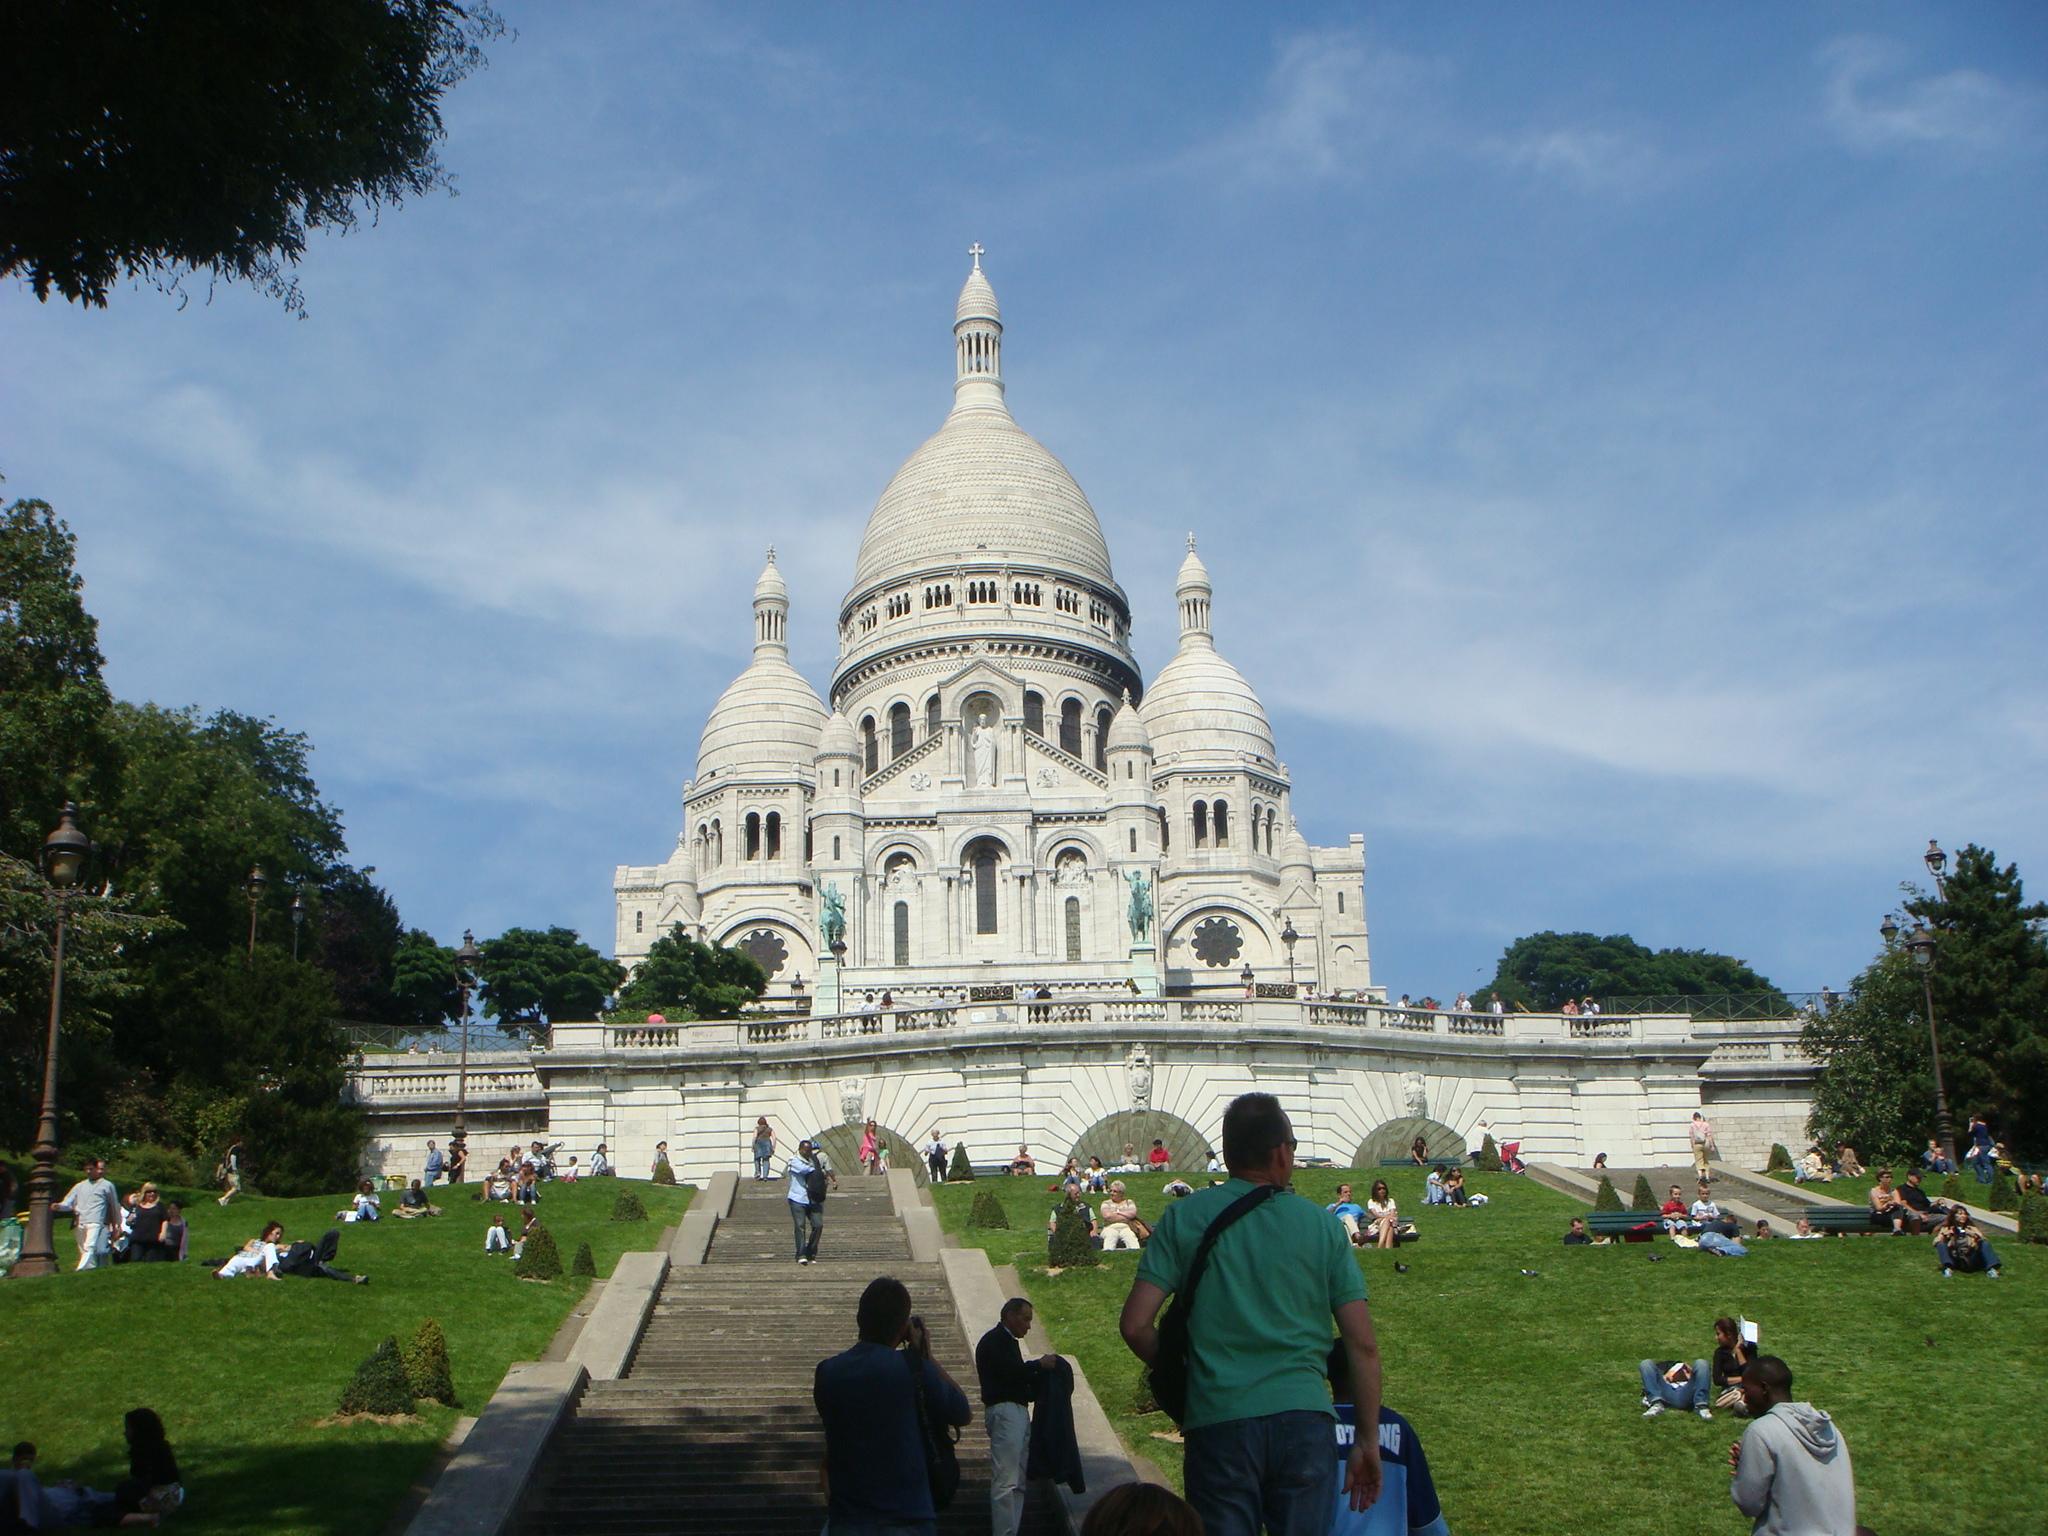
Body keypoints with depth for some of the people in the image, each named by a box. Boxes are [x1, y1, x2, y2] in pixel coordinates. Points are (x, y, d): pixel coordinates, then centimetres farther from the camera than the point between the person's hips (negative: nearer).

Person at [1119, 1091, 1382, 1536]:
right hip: (1304, 1416, 1)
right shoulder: (1321, 1225, 5)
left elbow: (1135, 1325, -4)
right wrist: (1368, 1438, 11)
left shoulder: (1184, 1218, 2)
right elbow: (1363, 1344, 3)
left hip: (1218, 1419, -1)